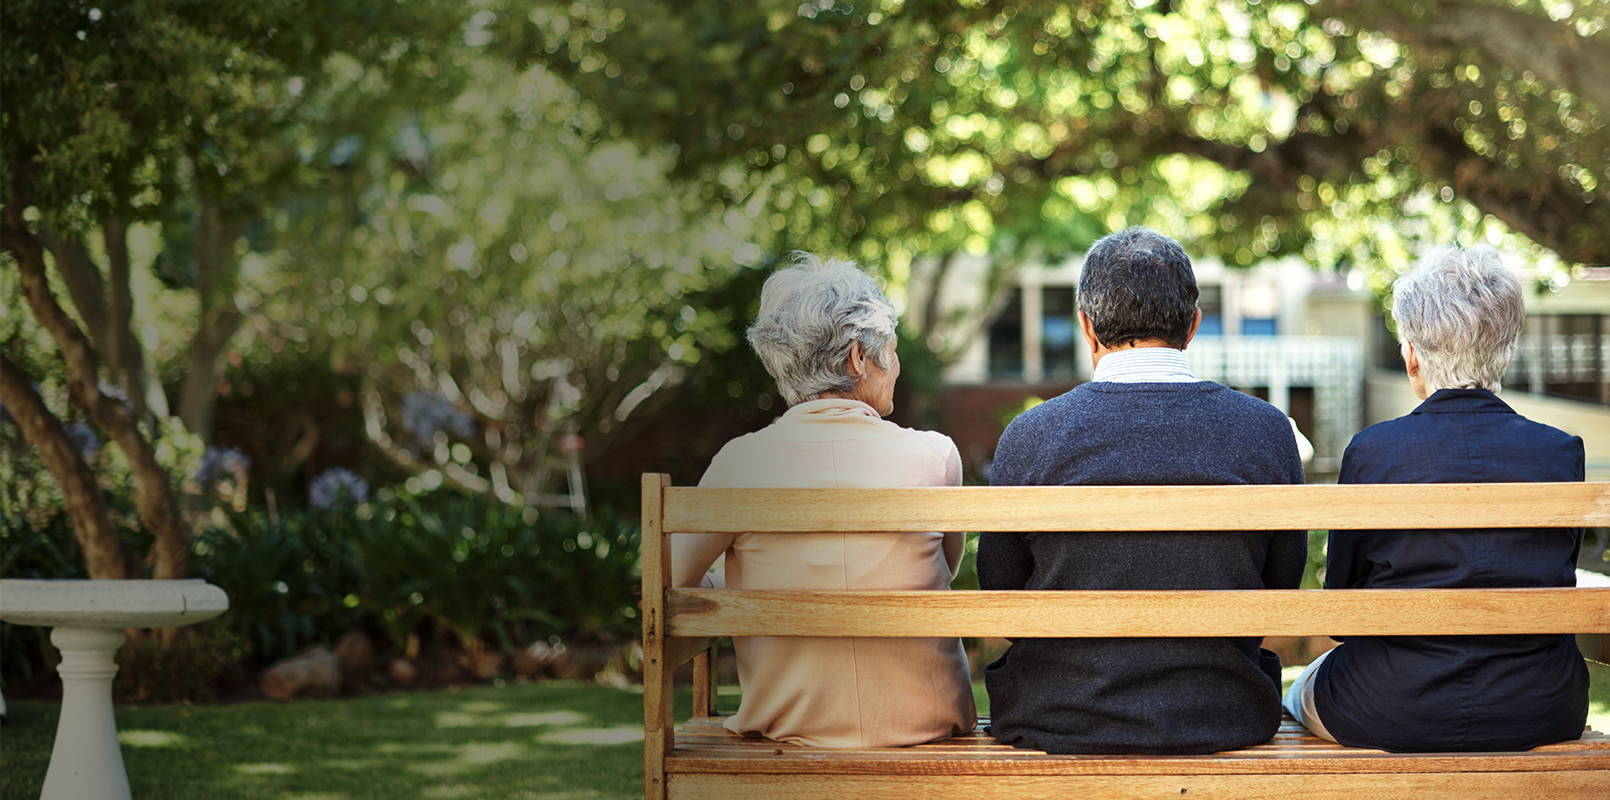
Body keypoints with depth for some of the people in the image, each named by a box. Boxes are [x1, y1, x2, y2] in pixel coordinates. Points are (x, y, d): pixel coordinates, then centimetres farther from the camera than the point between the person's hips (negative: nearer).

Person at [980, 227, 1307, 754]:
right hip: (1222, 720, 1)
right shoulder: (1267, 430, -7)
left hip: (1062, 723, -1)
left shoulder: (1028, 438, -10)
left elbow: (1001, 591, 1)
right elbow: (1283, 586, 4)